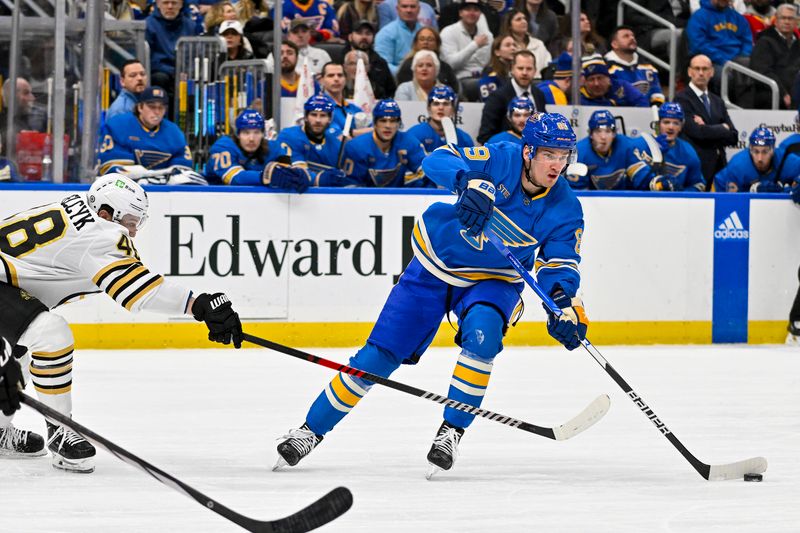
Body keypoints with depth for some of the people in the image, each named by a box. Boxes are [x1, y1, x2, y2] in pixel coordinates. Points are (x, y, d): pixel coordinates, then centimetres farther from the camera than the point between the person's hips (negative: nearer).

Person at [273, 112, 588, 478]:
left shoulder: (565, 209, -15)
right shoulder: (501, 160, -21)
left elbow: (560, 266, -14)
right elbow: (440, 160, -30)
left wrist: (566, 305, -34)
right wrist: (470, 183, -50)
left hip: (491, 280, 1)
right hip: (435, 265, -1)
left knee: (482, 333, -32)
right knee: (379, 355, -2)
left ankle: (452, 431, -16)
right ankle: (312, 430, 15)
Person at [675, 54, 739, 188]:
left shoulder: (717, 102, 20)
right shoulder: (682, 98, -2)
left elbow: (733, 137, 10)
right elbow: (698, 132, -15)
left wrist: (709, 130, -6)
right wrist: (723, 128, 0)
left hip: (718, 167, 6)